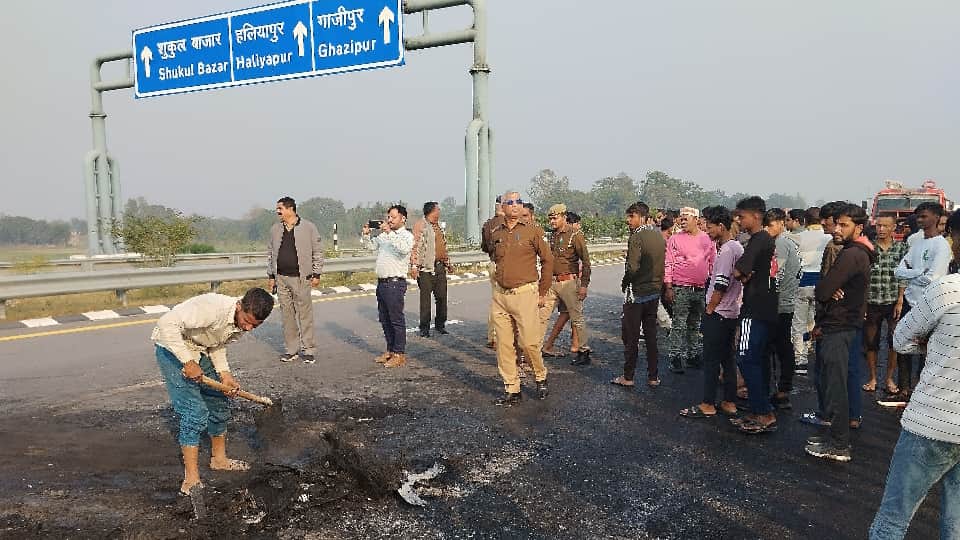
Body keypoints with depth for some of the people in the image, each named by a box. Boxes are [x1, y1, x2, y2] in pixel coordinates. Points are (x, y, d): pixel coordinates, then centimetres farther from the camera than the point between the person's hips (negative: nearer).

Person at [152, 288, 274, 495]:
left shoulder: (242, 323, -9)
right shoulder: (214, 308, -35)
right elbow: (167, 323, -38)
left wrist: (225, 374, -8)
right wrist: (188, 362, -35)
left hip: (200, 350, 8)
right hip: (173, 347, -8)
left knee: (219, 403, 13)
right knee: (195, 412, -13)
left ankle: (219, 459, 33)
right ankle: (191, 478, -2)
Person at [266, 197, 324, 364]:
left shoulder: (308, 227, -1)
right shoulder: (275, 229, 12)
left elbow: (318, 252, 1)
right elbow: (270, 254, 17)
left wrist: (316, 274, -4)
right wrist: (271, 276, 13)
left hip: (301, 278, -4)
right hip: (281, 278, 4)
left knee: (305, 315, -3)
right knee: (287, 315, 7)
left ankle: (309, 350, 6)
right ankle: (291, 350, 17)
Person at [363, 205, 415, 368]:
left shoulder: (407, 235, -6)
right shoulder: (384, 234, 18)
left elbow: (404, 249, -27)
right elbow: (370, 245, 24)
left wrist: (389, 232, -29)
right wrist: (366, 234, 6)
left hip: (395, 283, -8)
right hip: (381, 282, 8)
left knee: (396, 319, -4)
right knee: (385, 319, 14)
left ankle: (400, 355, 2)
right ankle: (390, 350, 25)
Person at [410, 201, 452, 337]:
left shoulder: (439, 226, 20)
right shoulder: (420, 225, -5)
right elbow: (415, 246, -11)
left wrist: (448, 263, 27)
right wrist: (414, 265, -17)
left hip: (440, 267, 7)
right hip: (426, 267, -7)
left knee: (442, 297, 7)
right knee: (425, 298, -1)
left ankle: (440, 324, 18)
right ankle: (424, 328, 6)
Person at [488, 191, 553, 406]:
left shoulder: (532, 230, -2)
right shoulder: (495, 233, 9)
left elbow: (547, 260, 2)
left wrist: (542, 292, 2)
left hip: (525, 293, -4)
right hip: (500, 295, 4)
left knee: (530, 343, -3)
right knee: (504, 345, 5)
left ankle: (541, 377, 25)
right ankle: (511, 390, 16)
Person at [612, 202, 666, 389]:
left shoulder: (636, 237, -17)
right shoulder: (659, 236, 7)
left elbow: (632, 268, -25)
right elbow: (663, 264, 11)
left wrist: (624, 283, -8)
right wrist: (658, 284, 17)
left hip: (636, 293, -7)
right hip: (655, 292, 7)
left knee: (631, 336, 3)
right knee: (651, 335, 13)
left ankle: (628, 377, 10)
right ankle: (653, 377, 18)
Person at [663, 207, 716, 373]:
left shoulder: (707, 239, 8)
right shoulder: (675, 239, -2)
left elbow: (713, 263, 14)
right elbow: (668, 265, -4)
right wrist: (668, 287, -9)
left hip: (701, 289, 4)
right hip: (681, 289, -4)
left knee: (695, 326, 14)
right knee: (679, 325, -4)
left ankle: (693, 356, 25)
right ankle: (675, 359, 2)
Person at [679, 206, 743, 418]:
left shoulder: (727, 250, -18)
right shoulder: (737, 247, 12)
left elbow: (721, 285, -22)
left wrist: (709, 309, -11)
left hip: (718, 314, -10)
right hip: (732, 312, 10)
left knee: (711, 360, -2)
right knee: (727, 358, 14)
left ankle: (708, 405, 5)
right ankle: (729, 403, 20)